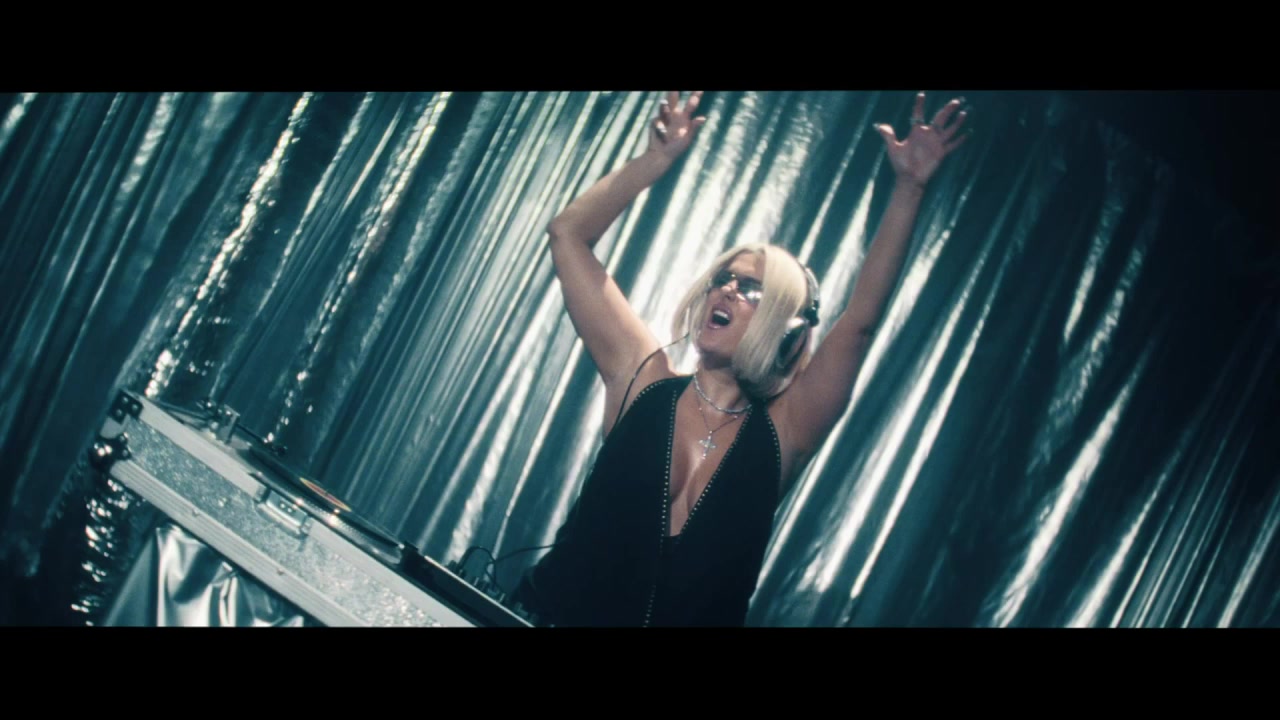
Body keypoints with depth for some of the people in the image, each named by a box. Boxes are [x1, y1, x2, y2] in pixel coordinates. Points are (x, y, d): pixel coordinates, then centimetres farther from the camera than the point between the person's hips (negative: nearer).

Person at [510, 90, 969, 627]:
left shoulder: (781, 436, 1)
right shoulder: (643, 379, 3)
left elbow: (860, 320, -8)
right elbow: (567, 235, 4)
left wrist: (908, 188, -9)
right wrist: (658, 160, 0)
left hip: (689, 617, 2)